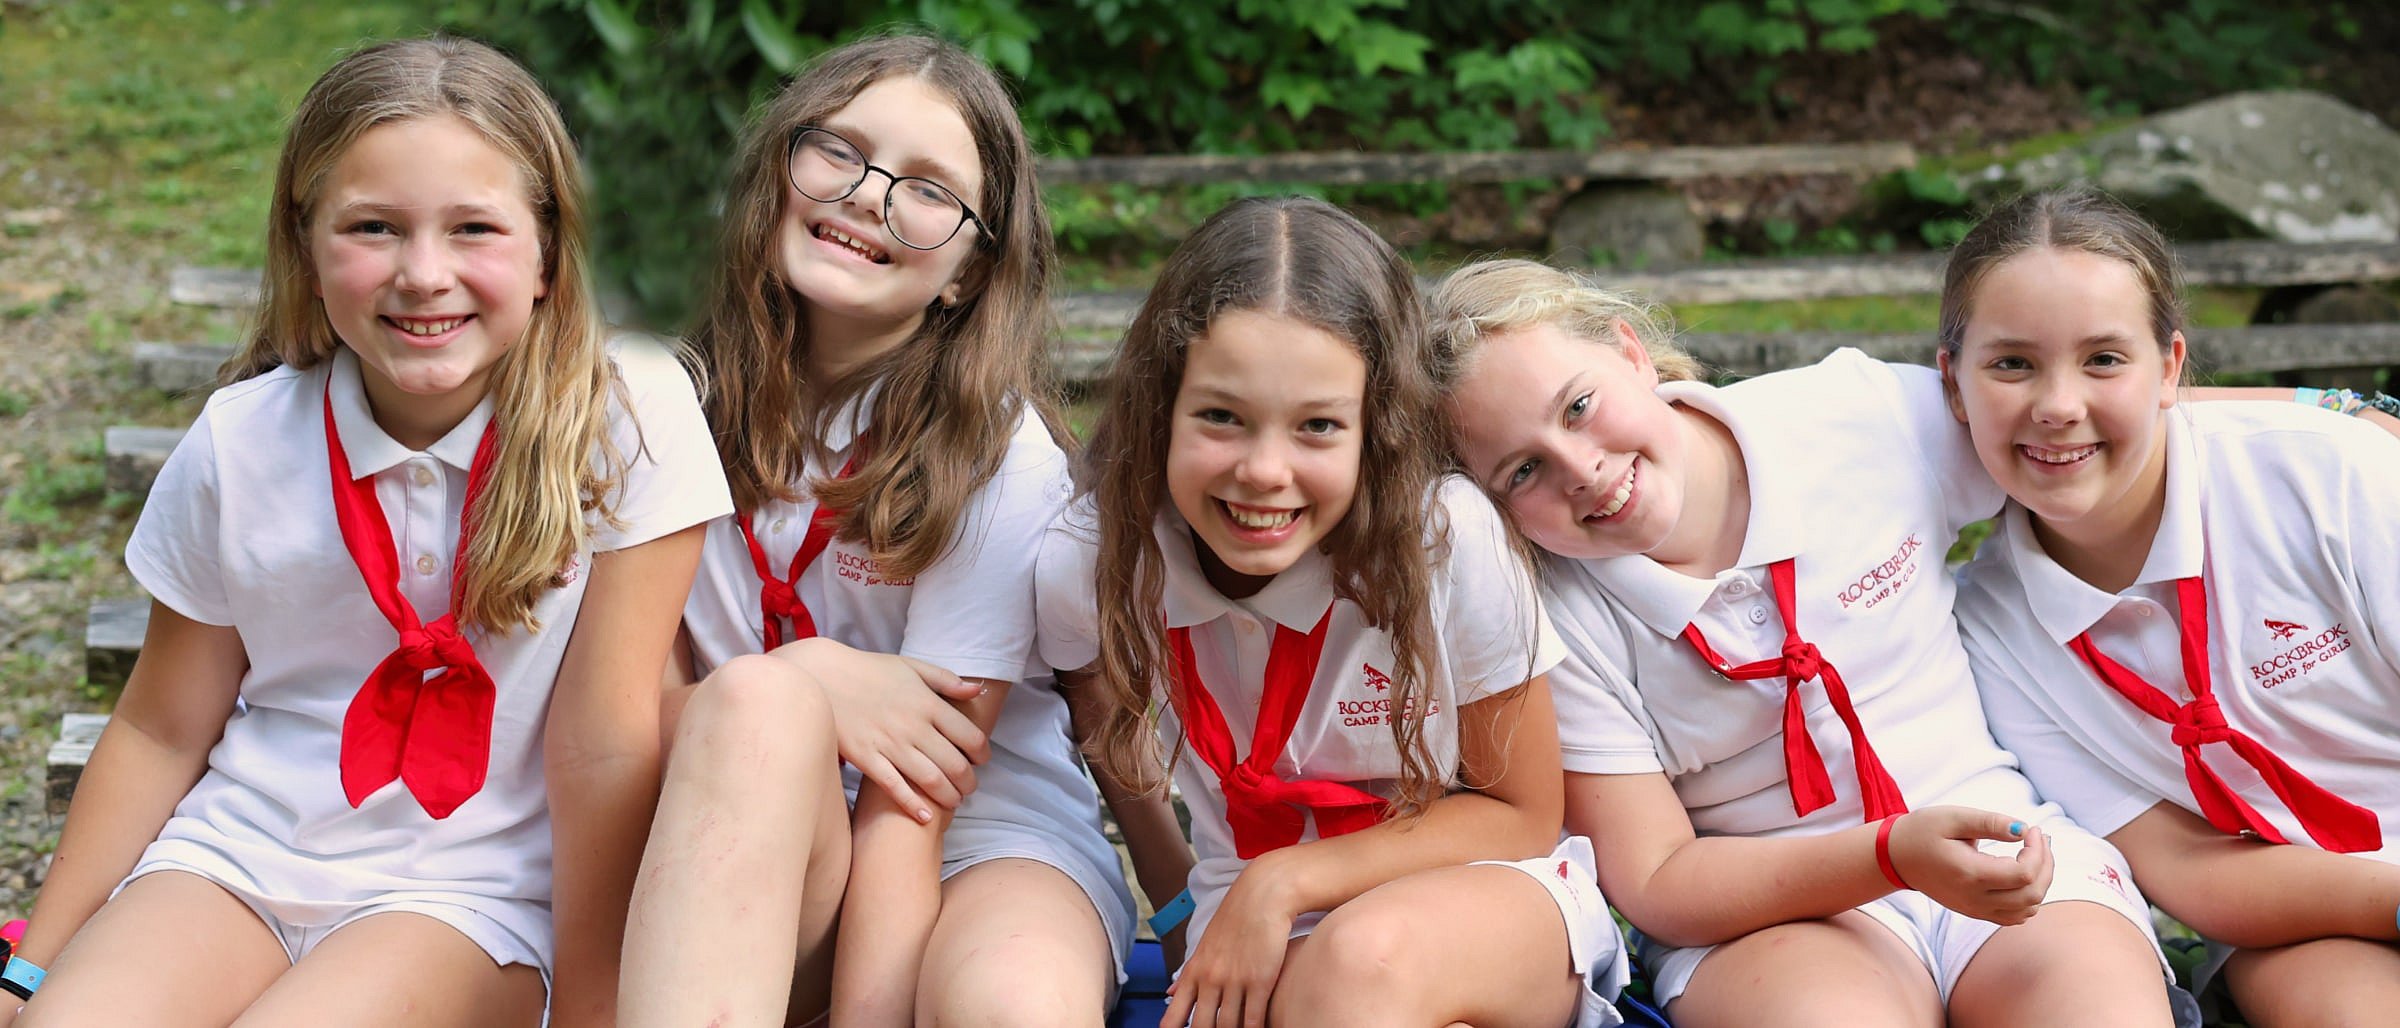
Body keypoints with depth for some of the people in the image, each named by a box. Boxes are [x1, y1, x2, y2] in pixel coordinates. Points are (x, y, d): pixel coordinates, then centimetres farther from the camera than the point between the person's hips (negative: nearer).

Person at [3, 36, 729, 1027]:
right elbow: (161, 731, 6)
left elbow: (604, 740, -13)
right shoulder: (240, 443, -5)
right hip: (239, 852, 3)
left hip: (473, 890, -2)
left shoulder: (629, 417, -15)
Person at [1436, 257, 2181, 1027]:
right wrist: (1894, 855, -23)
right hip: (1766, 910, -2)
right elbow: (1655, 886, -11)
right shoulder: (1559, 622, -10)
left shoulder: (1869, 414, -6)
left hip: (2000, 834, 2)